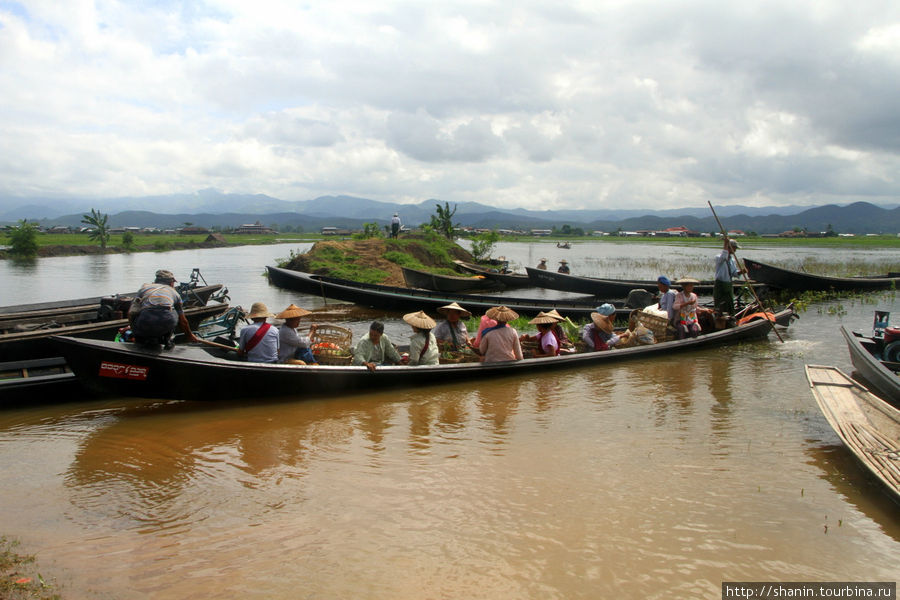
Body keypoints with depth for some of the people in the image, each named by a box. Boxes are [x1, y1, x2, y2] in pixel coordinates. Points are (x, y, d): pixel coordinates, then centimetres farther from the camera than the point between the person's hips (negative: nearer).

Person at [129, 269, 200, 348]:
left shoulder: (144, 287, 29)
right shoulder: (174, 293, 29)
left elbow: (130, 314, 23)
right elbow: (183, 321, 35)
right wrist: (189, 336, 53)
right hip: (167, 324, 0)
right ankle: (166, 339, 20)